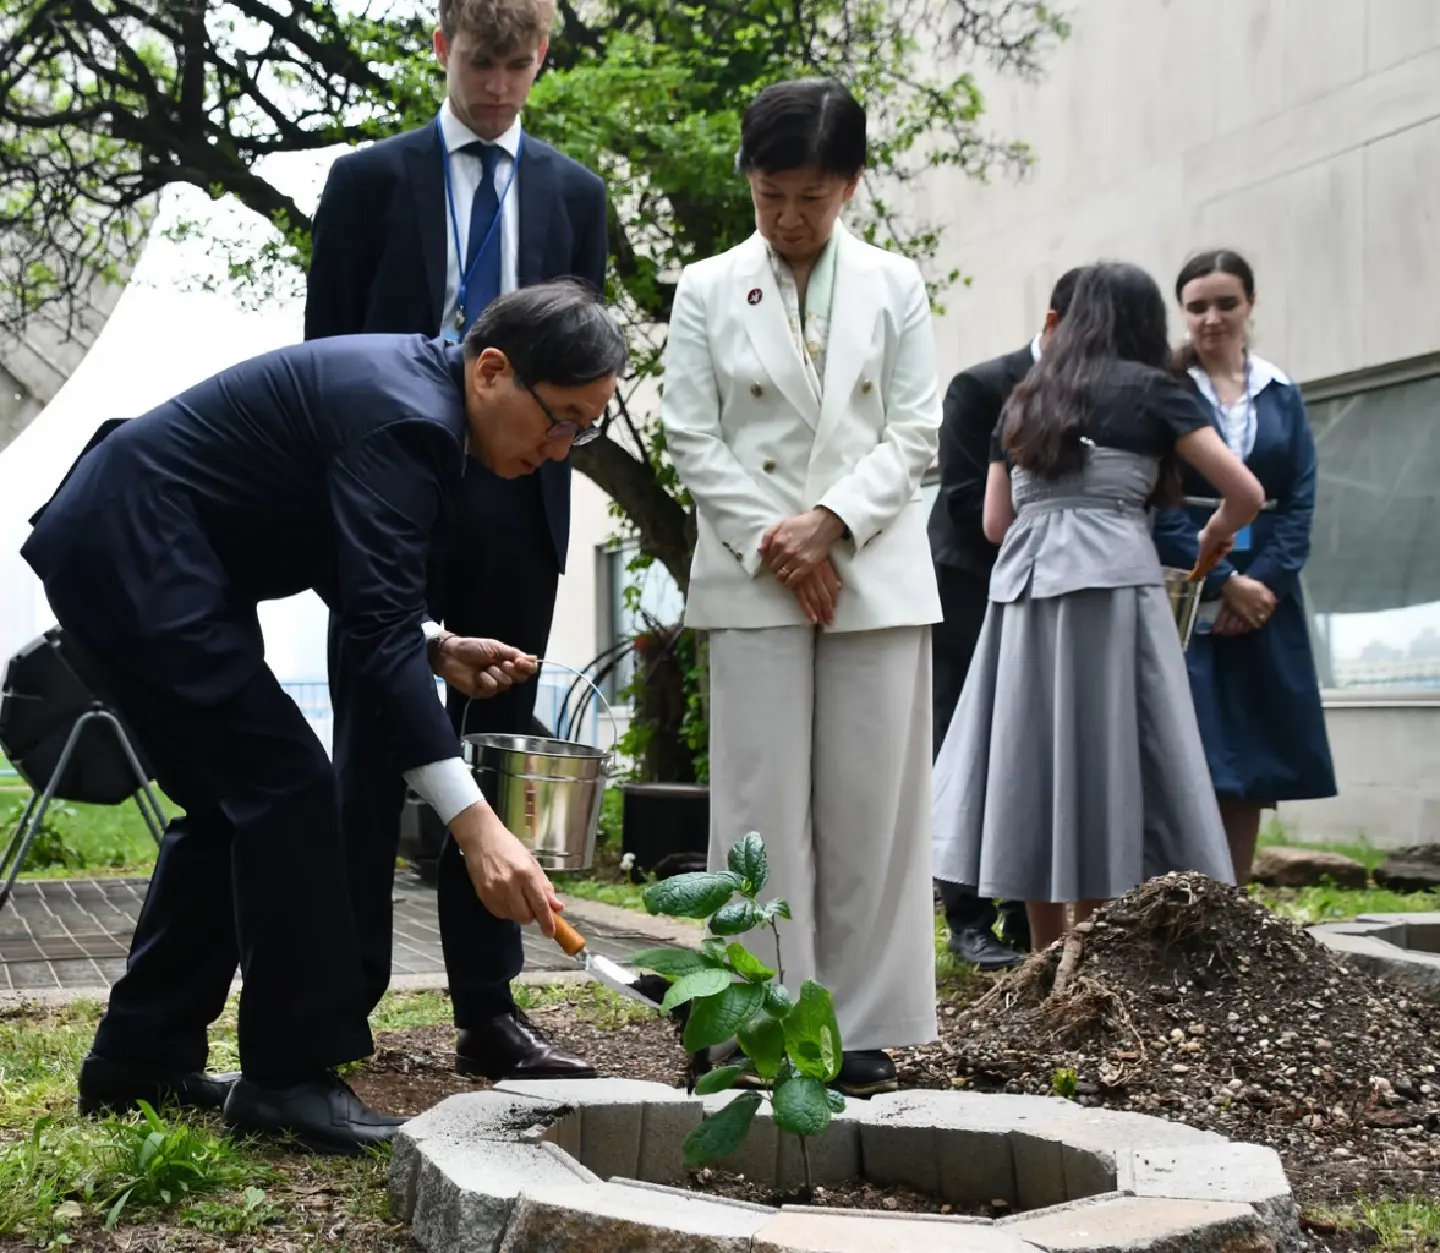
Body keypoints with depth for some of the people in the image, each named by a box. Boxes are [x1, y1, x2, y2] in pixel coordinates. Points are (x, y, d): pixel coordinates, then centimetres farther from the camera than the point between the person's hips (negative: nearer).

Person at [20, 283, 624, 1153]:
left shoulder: (415, 396, 7)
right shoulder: (403, 417, -23)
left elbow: (364, 594, 16)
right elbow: (375, 637, -30)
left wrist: (438, 648, 0)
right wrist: (476, 826, -34)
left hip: (122, 556, 11)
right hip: (137, 558, -10)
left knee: (232, 801, 12)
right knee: (285, 782, -12)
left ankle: (143, 1058, 20)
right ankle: (290, 1075, -5)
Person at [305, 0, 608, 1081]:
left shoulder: (573, 191, 13)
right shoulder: (370, 179, 5)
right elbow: (326, 347, 3)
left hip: (516, 503, 2)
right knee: (373, 749, 0)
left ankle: (488, 1010, 11)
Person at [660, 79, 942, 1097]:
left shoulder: (895, 287, 9)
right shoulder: (707, 291, 8)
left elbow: (914, 436, 3)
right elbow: (693, 439, 2)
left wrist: (830, 521, -11)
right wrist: (769, 542, -9)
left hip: (874, 571, 1)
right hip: (752, 576, 0)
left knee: (870, 805, 0)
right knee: (763, 804, -1)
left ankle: (866, 1024, 7)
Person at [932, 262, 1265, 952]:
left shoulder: (1024, 400, 18)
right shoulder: (1151, 389, 6)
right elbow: (1246, 492, 2)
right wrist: (1212, 535, 22)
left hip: (1022, 586, 5)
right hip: (1109, 585, -4)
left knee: (1035, 768, 6)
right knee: (1107, 768, -1)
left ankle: (1048, 967, 12)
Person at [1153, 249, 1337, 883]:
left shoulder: (1283, 397, 13)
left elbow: (1300, 503, 5)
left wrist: (1265, 583, -10)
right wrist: (1225, 581, -14)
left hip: (1265, 598, 4)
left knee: (1252, 769, 4)